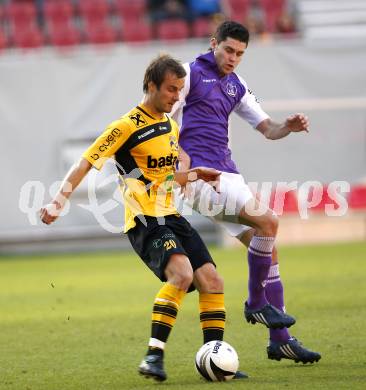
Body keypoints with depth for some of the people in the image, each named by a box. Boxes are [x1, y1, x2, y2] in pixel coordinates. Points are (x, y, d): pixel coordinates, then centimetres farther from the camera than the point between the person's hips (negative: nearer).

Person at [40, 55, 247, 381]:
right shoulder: (128, 126, -9)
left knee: (212, 281, 1)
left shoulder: (171, 127, 15)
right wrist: (58, 202, -20)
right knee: (182, 273, -29)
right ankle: (154, 356, -26)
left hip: (171, 217, 8)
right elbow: (85, 164, -11)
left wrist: (194, 175, 15)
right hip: (144, 221, -8)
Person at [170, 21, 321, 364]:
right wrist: (180, 153, -22)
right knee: (267, 221, -23)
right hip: (199, 173, -8)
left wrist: (288, 127, -1)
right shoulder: (191, 74, -1)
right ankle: (256, 304, -7)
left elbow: (266, 128, 21)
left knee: (268, 248, 3)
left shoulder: (236, 87, 20)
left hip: (226, 174, 8)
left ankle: (280, 340, 7)